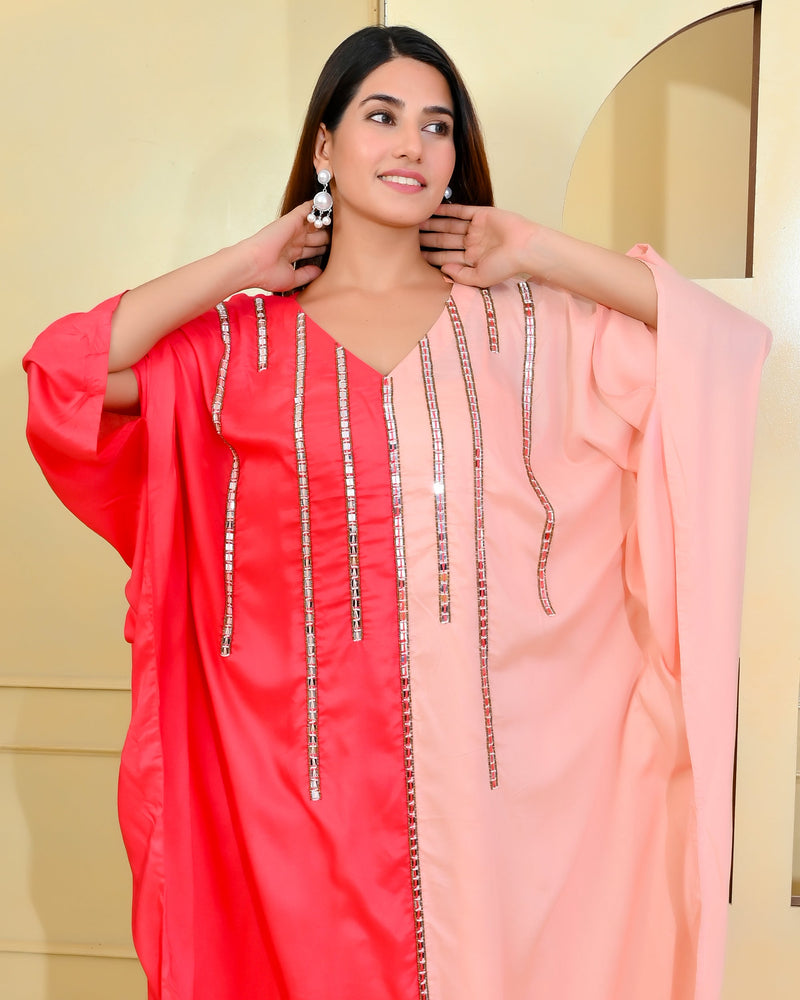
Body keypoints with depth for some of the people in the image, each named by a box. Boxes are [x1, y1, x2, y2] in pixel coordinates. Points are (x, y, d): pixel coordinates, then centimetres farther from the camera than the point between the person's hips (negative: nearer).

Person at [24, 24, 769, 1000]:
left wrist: (538, 253, -1)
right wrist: (243, 264, -3)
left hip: (503, 757, 1)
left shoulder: (524, 319, 6)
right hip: (316, 763, 0)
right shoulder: (244, 339, 5)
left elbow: (724, 340, 0)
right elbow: (66, 370, -8)